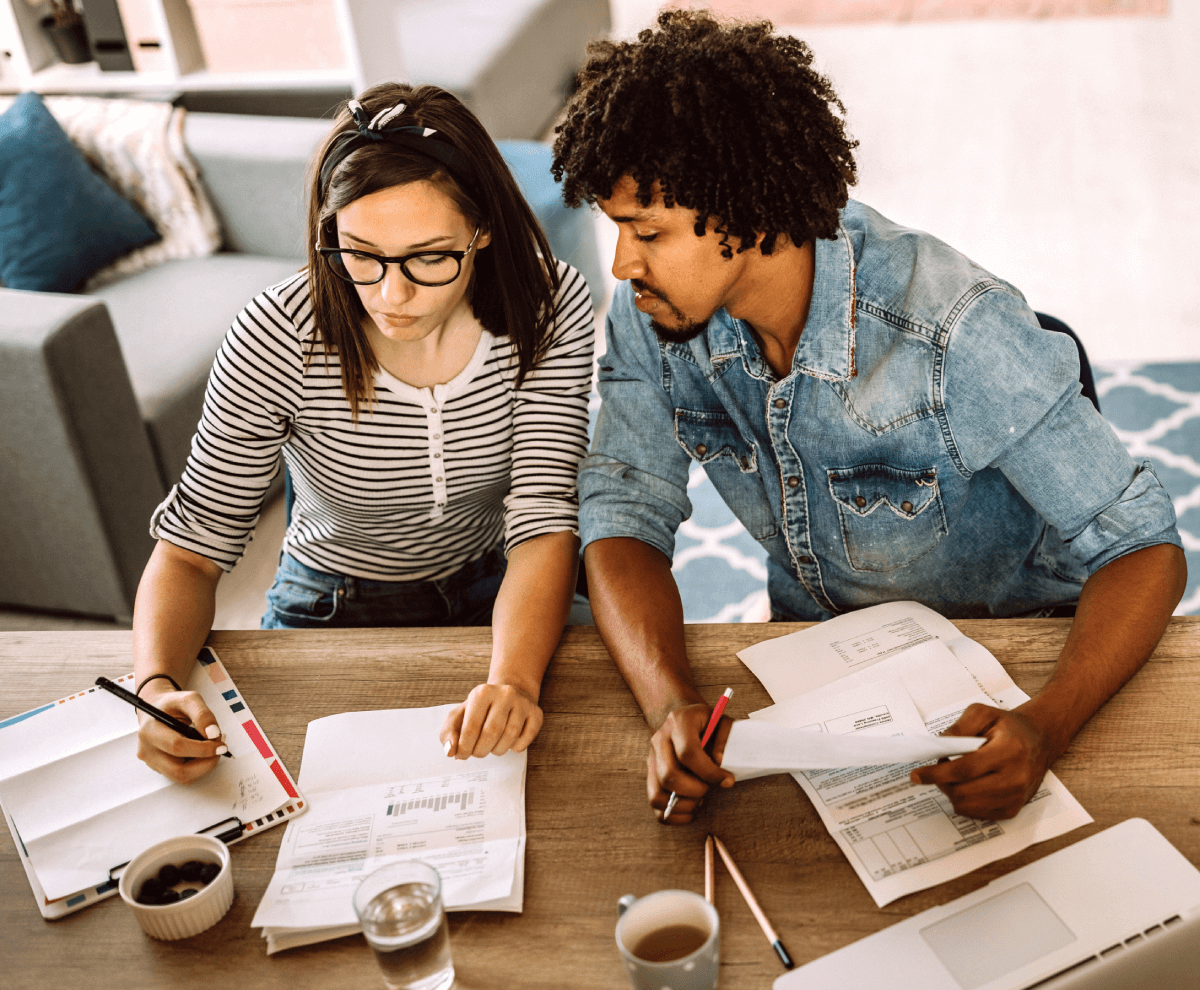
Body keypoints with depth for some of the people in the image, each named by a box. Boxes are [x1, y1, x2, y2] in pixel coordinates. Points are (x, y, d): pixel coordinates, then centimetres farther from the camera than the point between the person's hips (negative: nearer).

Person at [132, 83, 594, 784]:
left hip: (496, 591, 1)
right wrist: (159, 686, -36)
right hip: (337, 608, -1)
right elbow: (192, 548, -16)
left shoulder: (550, 308, -20)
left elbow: (544, 521, -23)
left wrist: (514, 678, -43)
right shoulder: (280, 339, -23)